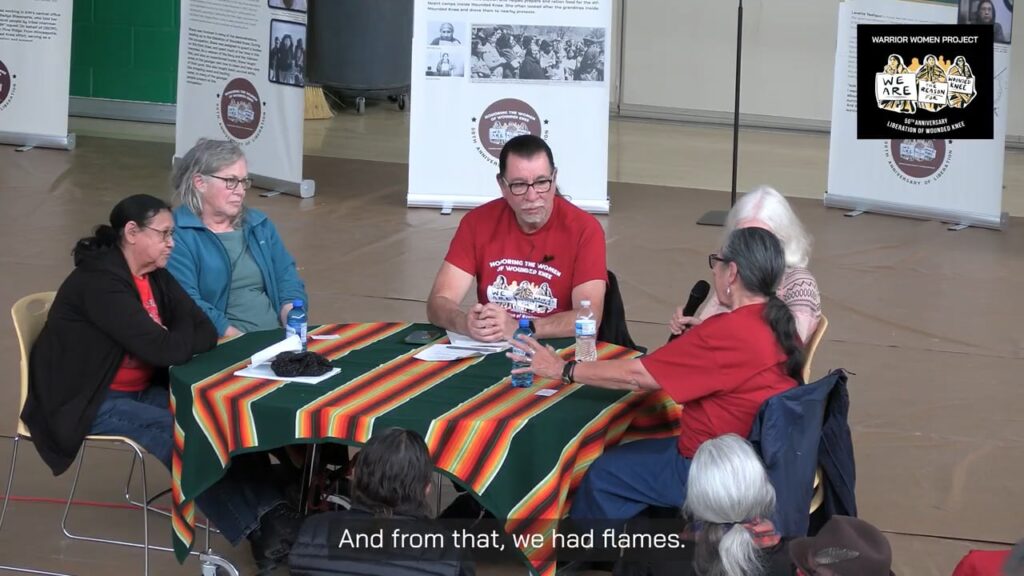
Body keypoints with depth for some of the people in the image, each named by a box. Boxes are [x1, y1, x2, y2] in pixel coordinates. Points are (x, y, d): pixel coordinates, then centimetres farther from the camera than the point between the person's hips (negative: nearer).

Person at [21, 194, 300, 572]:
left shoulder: (155, 276, 5)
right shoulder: (99, 283, -24)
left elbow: (207, 333, 2)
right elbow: (164, 349, -29)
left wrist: (174, 340, -18)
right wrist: (185, 333, -7)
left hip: (140, 391, 8)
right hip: (87, 402, -8)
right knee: (178, 434, -28)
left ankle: (271, 510, -24)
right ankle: (257, 528, -24)